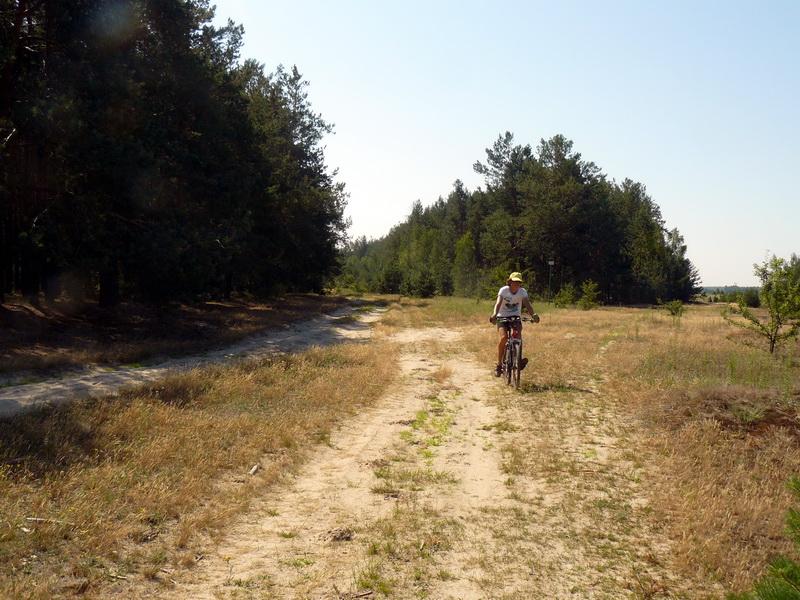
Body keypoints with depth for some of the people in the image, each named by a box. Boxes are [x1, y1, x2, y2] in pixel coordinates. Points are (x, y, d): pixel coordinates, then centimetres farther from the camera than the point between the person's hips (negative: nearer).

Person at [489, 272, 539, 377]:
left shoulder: (522, 291, -8)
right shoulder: (503, 290, -14)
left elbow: (527, 303, -23)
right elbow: (498, 303, -28)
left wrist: (533, 314, -43)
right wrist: (494, 314, -48)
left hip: (516, 317, 2)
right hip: (502, 317, -2)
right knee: (504, 337, -24)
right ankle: (499, 364, -12)